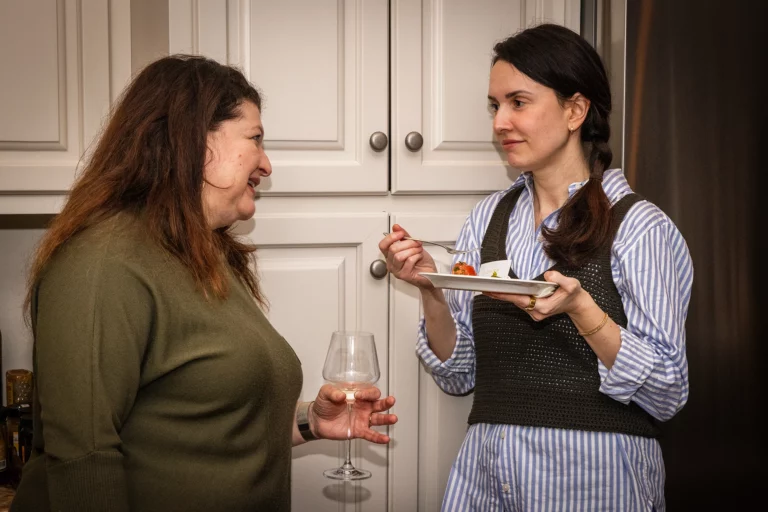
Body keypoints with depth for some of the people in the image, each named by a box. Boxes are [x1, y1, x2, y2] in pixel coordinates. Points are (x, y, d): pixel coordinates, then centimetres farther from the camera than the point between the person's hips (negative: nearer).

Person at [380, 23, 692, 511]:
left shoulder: (638, 225, -11)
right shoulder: (488, 217, 2)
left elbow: (667, 395, -13)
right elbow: (459, 374, 5)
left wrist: (580, 309, -26)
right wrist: (430, 290, -11)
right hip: (485, 471, 5)